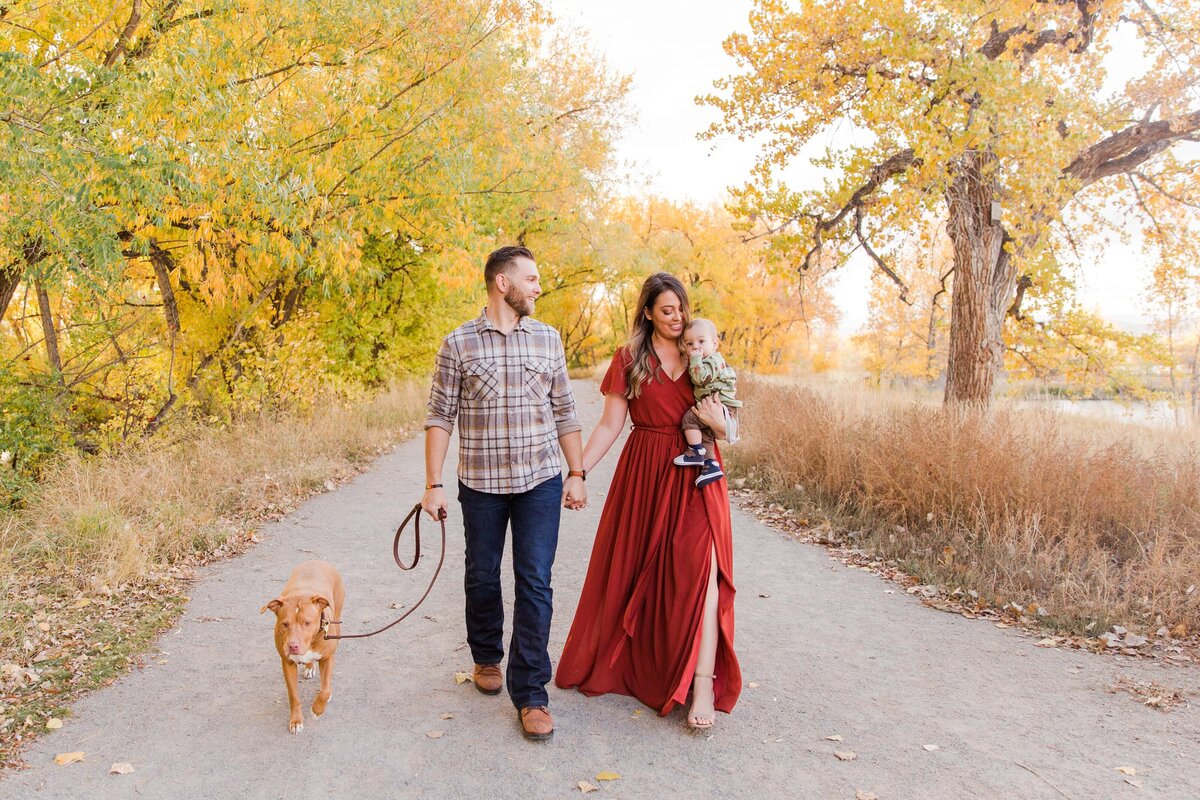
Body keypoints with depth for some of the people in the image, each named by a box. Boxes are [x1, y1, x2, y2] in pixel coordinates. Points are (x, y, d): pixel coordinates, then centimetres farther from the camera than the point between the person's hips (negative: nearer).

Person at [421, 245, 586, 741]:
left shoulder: (548, 339, 5)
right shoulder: (459, 343, -2)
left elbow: (564, 412, 8)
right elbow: (440, 417, -2)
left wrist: (577, 473, 5)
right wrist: (433, 485, -7)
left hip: (541, 481, 1)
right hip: (481, 482, -1)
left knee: (535, 584, -2)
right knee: (482, 578, 13)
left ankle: (530, 692, 7)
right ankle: (486, 657, 39)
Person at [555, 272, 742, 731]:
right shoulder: (628, 360, 3)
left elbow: (727, 429, 10)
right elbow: (610, 425, 2)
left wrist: (717, 424, -13)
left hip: (696, 477, 0)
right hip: (644, 474, 0)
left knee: (700, 572, -11)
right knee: (634, 572, 10)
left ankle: (703, 686, -7)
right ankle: (631, 663, 33)